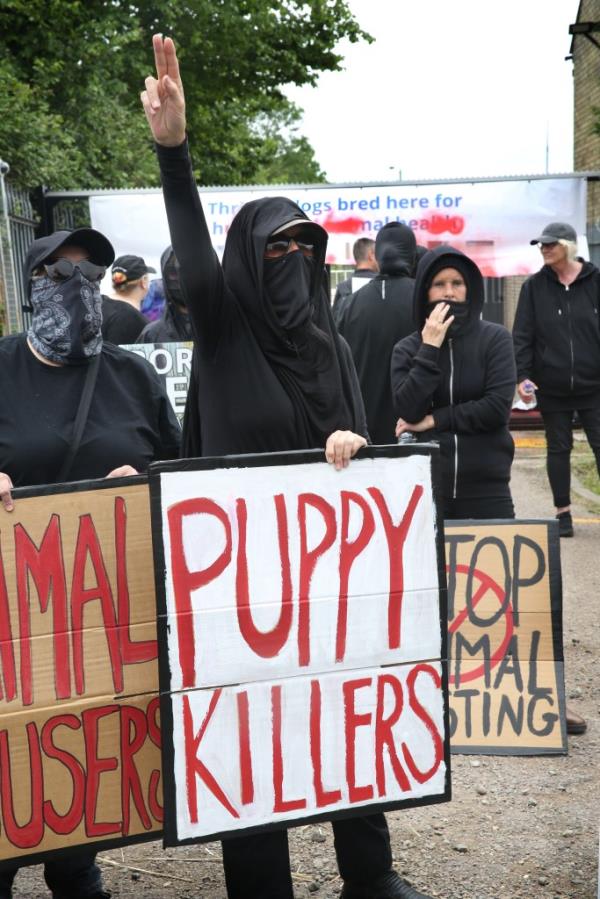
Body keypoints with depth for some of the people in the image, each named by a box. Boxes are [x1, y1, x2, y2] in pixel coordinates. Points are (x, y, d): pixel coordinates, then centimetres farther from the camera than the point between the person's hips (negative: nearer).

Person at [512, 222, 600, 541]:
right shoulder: (534, 287, 2)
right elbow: (522, 335, 0)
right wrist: (522, 375, -10)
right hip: (551, 387, 1)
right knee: (558, 449, 10)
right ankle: (563, 513, 20)